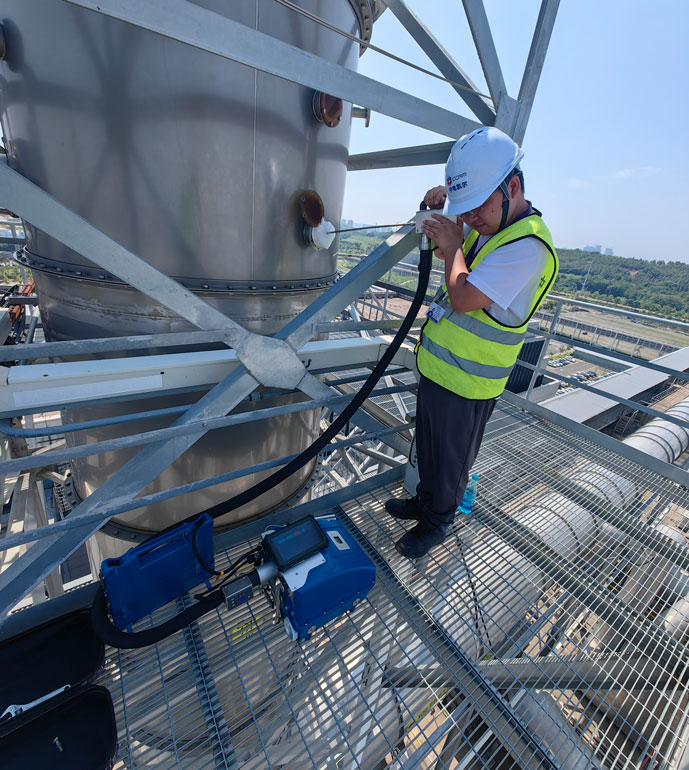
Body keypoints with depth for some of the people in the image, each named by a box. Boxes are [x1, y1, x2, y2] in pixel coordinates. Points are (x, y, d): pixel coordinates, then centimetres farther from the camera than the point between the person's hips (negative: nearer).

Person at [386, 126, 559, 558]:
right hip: (435, 365, 9)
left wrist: (453, 245, -14)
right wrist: (442, 199, 1)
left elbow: (463, 298, -31)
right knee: (428, 449, 24)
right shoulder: (484, 224, 6)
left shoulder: (527, 245, -21)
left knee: (451, 461, 13)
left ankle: (437, 523, 37)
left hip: (465, 383, -8)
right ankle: (424, 502, 47)